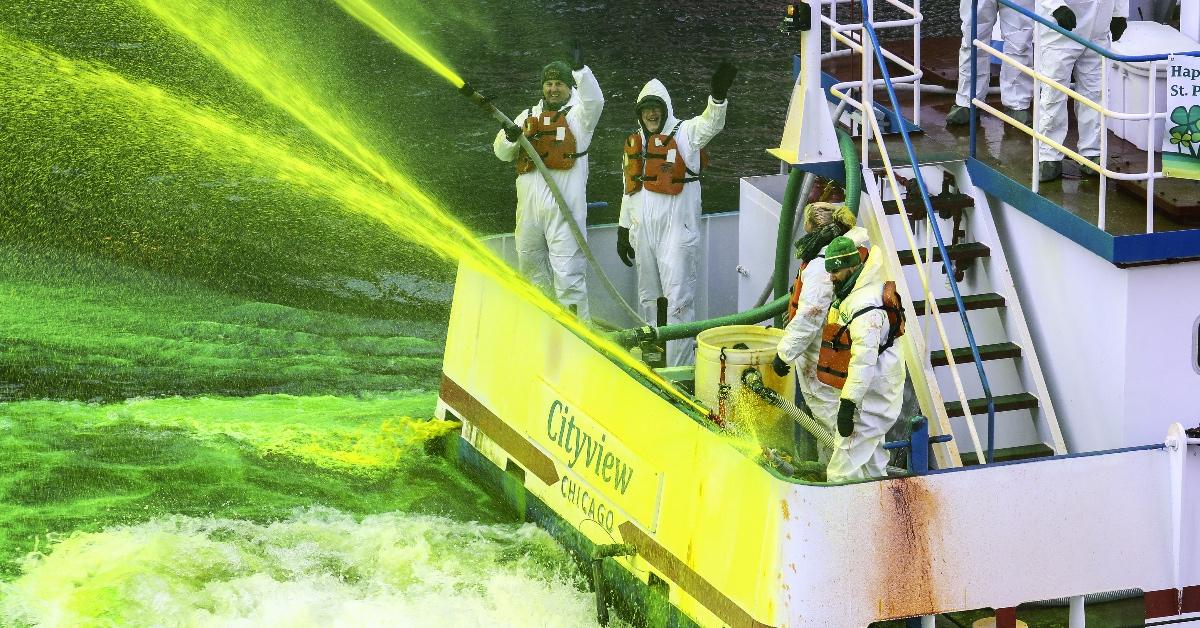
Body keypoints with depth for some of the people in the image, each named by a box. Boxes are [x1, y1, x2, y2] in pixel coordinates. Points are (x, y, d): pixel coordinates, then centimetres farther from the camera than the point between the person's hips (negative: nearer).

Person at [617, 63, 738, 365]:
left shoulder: (685, 134, -3)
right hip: (642, 229, 7)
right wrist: (623, 230, 18)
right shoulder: (633, 143, 15)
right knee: (649, 298, 15)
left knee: (678, 298, -10)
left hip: (676, 227, -7)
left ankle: (680, 368, -12)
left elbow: (712, 123, -24)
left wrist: (718, 94, -44)